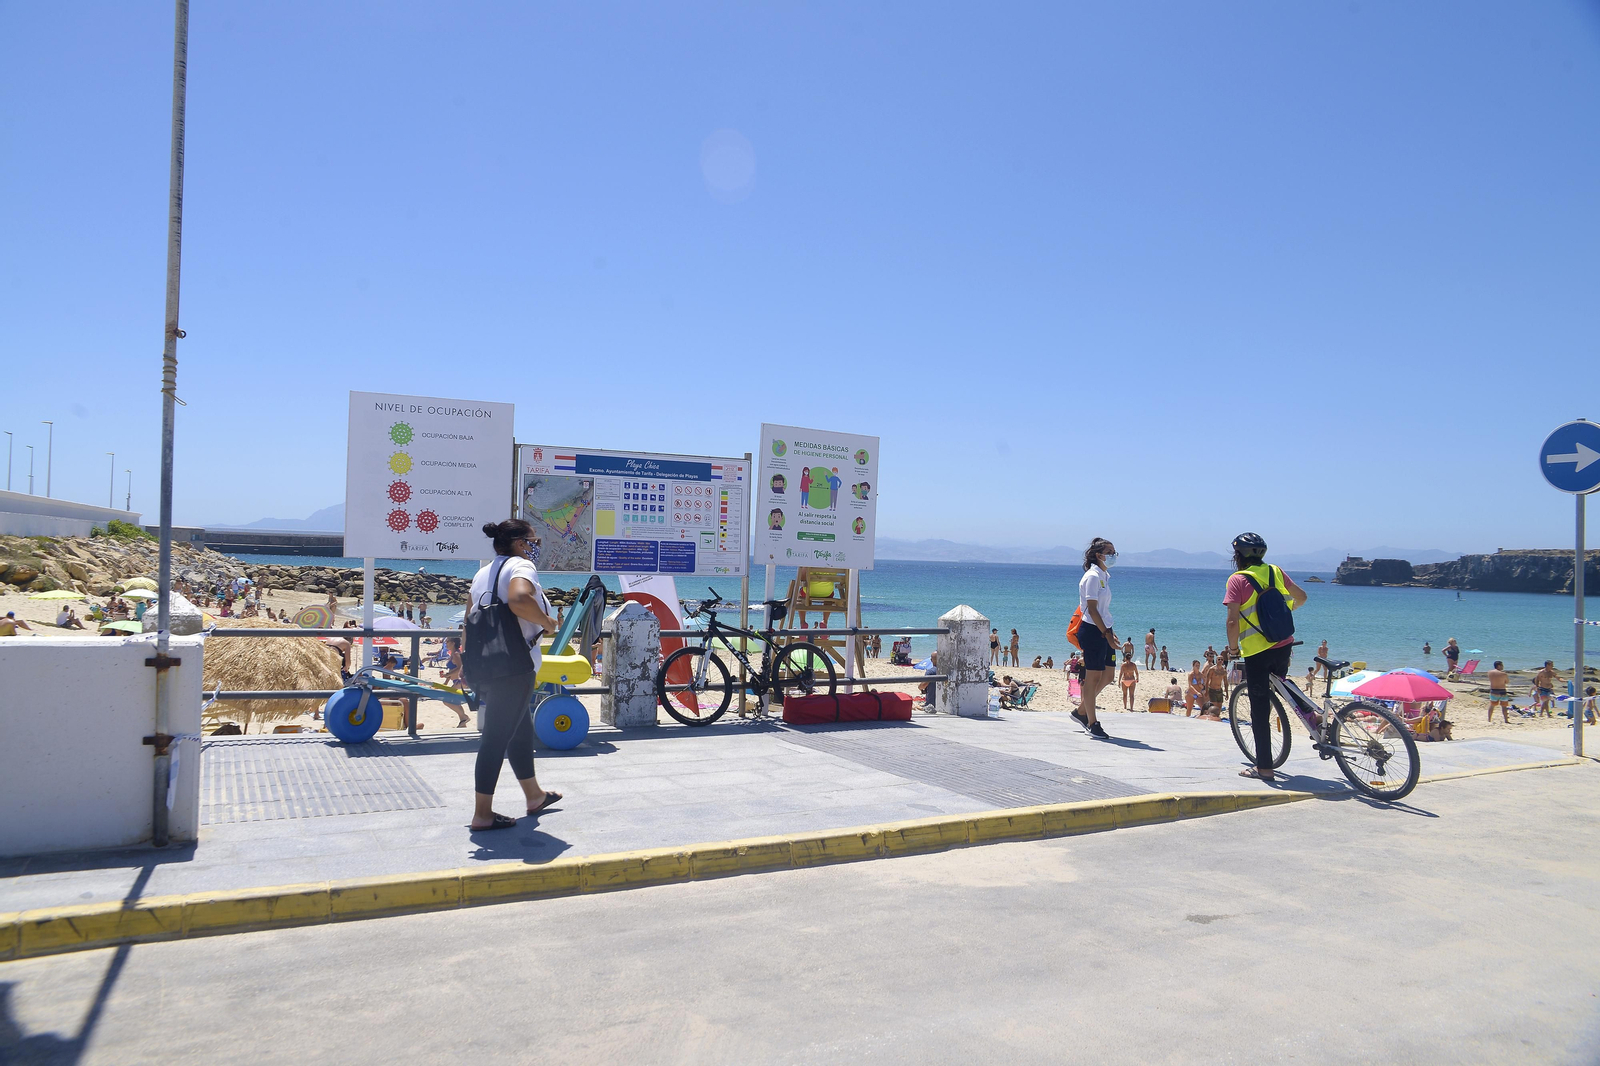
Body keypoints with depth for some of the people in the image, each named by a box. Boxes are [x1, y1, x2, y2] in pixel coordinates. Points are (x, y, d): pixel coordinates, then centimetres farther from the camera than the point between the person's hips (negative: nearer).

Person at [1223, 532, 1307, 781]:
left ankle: (1264, 767, 7)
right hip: (1284, 646, 6)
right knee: (1278, 689, 32)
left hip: (1256, 651, -6)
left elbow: (1233, 621, -17)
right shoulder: (1275, 571, 6)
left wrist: (1233, 647, -2)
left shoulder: (1237, 580, -10)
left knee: (1259, 709, 2)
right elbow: (1301, 597, 18)